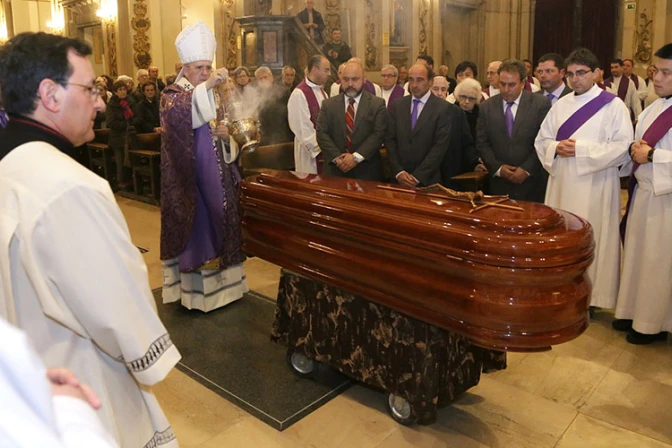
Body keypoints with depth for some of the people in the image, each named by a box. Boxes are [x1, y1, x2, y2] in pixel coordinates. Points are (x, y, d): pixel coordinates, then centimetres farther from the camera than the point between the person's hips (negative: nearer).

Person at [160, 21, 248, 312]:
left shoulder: (216, 96, 14)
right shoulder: (172, 94, -6)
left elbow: (228, 136, 18)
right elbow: (176, 112, -32)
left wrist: (227, 135, -6)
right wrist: (206, 86, -41)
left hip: (216, 177, 6)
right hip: (190, 180, -6)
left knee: (219, 223, 11)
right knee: (196, 228, -3)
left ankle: (220, 281, 25)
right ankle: (194, 289, 9)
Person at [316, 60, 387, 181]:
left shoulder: (377, 104, 2)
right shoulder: (328, 104, 7)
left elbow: (378, 134, -7)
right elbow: (322, 134, 0)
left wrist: (356, 157, -16)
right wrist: (337, 158, -13)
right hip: (335, 169, 1)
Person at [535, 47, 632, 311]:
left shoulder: (613, 105, -4)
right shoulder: (561, 105, 10)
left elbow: (622, 147, -12)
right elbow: (541, 140, 11)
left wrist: (581, 149, -19)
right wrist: (557, 148, -11)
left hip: (594, 187, -5)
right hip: (562, 183, 5)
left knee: (590, 238, 1)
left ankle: (589, 296, 15)